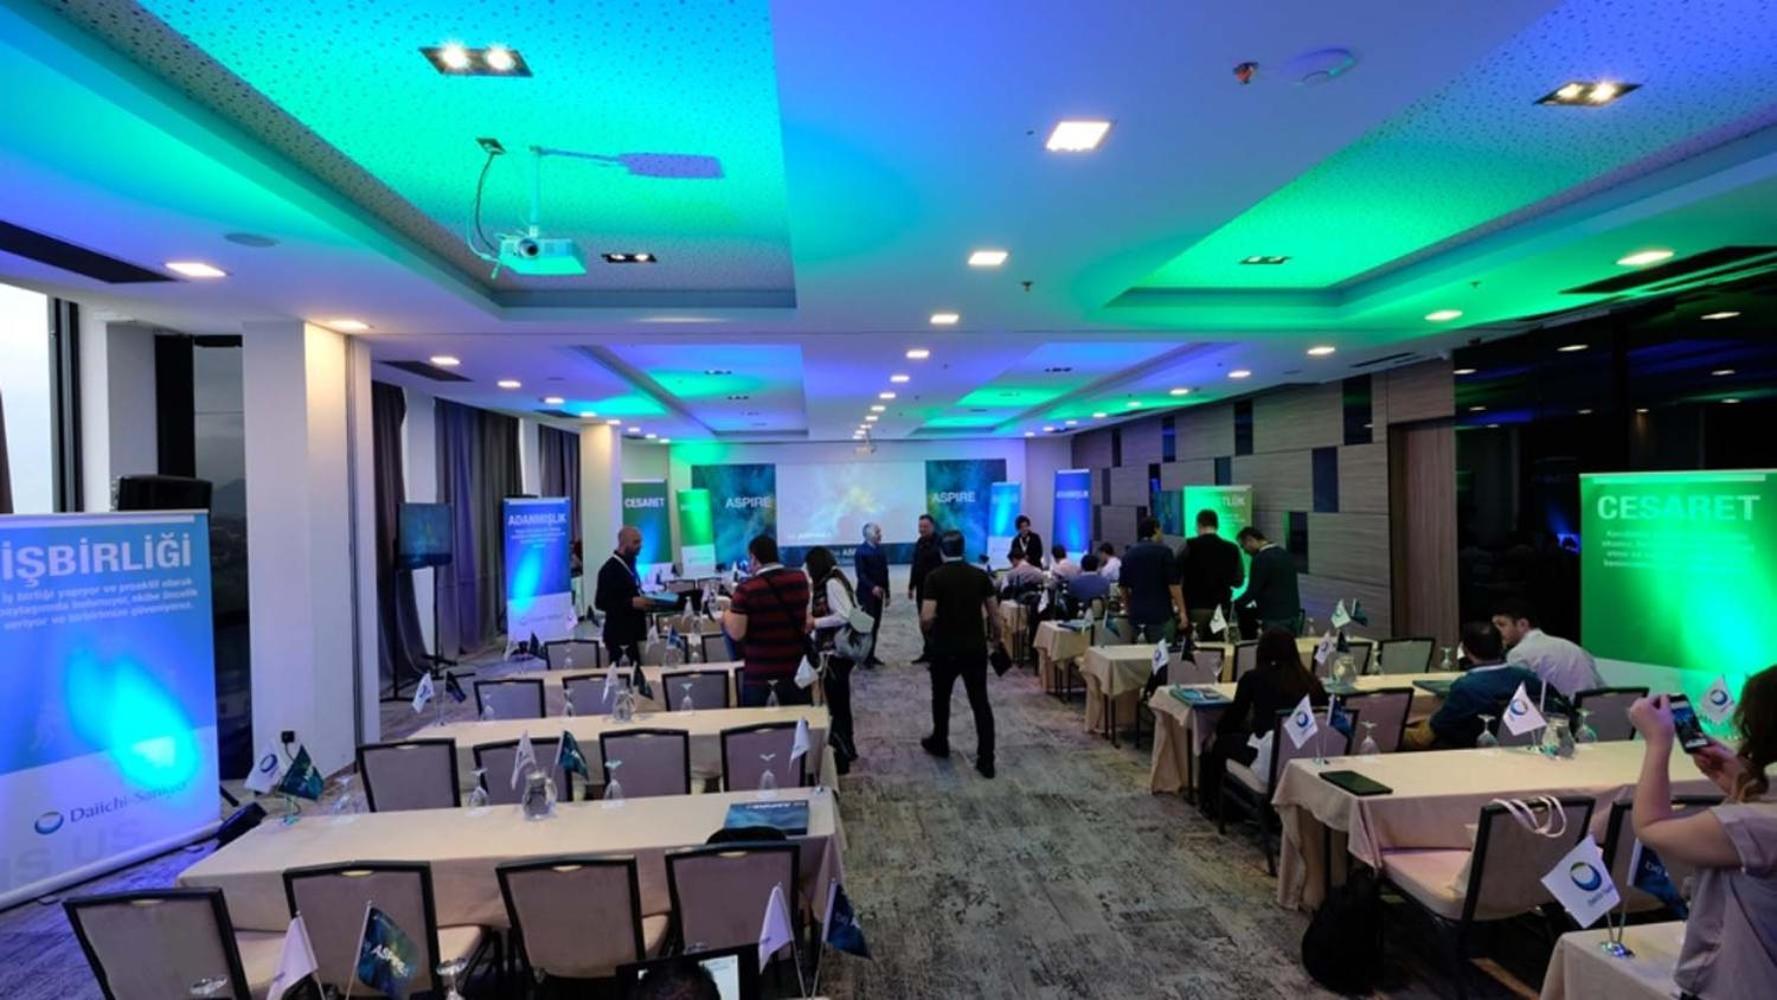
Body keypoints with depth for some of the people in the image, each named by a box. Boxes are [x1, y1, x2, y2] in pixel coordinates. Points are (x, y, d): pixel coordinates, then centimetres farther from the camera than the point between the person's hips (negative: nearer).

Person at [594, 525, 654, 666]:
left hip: (632, 633, 9)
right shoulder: (610, 569, -13)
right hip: (619, 636, -8)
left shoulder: (628, 565, 14)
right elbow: (600, 602, -19)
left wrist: (641, 601, 5)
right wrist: (631, 603, -24)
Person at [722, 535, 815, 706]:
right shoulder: (800, 579, -1)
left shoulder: (747, 589, -15)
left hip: (759, 671, -3)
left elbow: (736, 633, -14)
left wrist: (726, 614, 3)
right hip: (795, 667, 3)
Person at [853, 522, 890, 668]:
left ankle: (871, 655, 15)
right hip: (866, 593, -6)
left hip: (878, 593, 6)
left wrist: (887, 594, 11)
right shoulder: (861, 551, -8)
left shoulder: (880, 550, 12)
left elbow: (884, 573, 13)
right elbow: (861, 574, -16)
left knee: (876, 625, 8)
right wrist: (872, 587, -30)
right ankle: (865, 658, -2)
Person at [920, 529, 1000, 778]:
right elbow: (994, 614, 4)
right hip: (975, 647, 2)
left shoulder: (935, 577, -9)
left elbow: (926, 617, -17)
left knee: (941, 697, 20)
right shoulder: (980, 575, 1)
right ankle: (986, 760, 1)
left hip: (945, 648, -2)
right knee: (980, 703, 4)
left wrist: (927, 633, 4)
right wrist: (996, 639, 19)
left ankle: (940, 743, 37)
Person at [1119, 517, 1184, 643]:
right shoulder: (1163, 551, -6)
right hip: (1159, 613, -5)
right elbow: (1173, 584, -11)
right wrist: (1182, 611, -7)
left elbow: (1122, 585, 15)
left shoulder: (1129, 553, 10)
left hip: (1136, 613, 5)